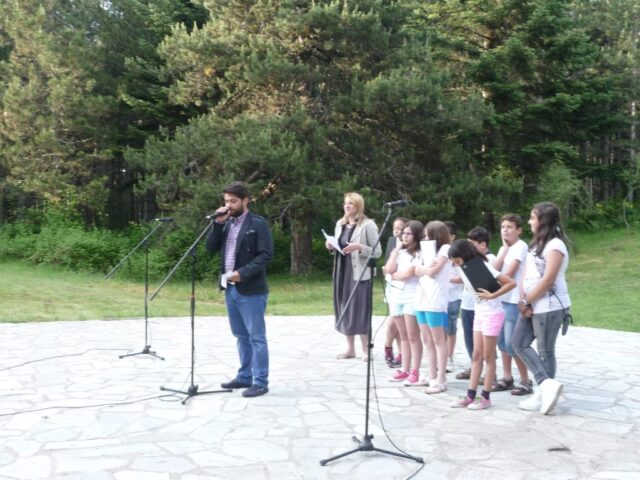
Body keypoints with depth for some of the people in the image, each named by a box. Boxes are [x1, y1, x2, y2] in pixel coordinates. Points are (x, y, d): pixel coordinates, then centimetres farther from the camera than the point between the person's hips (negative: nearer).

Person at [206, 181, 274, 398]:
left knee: (256, 337, -2)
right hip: (230, 288, 7)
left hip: (251, 290, -7)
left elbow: (266, 254, -14)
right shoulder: (226, 224, 12)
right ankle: (245, 376, 24)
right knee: (241, 336, 15)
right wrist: (218, 224, -4)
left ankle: (260, 382, 3)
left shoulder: (258, 223, -8)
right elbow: (211, 248, 8)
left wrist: (242, 273, -20)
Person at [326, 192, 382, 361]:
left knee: (360, 310, -5)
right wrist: (331, 247, 1)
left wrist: (359, 247, -21)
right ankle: (350, 348, 18)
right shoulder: (340, 224, 13)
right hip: (342, 272, 6)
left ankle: (365, 349, 5)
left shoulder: (368, 225, -6)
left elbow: (377, 252, -8)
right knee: (344, 310, 8)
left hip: (359, 273, -6)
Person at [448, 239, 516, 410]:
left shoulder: (483, 267, -20)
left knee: (488, 357, 0)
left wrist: (492, 295, -27)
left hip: (492, 314, -8)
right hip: (479, 314, 8)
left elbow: (511, 283, -24)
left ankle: (486, 397, 8)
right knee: (477, 355, 8)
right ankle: (471, 395, 10)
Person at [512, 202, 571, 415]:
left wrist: (527, 301, -13)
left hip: (549, 307, -9)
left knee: (545, 350, -2)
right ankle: (547, 383, 5)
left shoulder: (555, 245, -14)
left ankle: (543, 393, 7)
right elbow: (527, 274, 11)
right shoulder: (537, 244, 15)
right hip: (533, 305, 9)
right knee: (519, 343, 5)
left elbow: (547, 280, -20)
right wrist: (522, 300, -3)